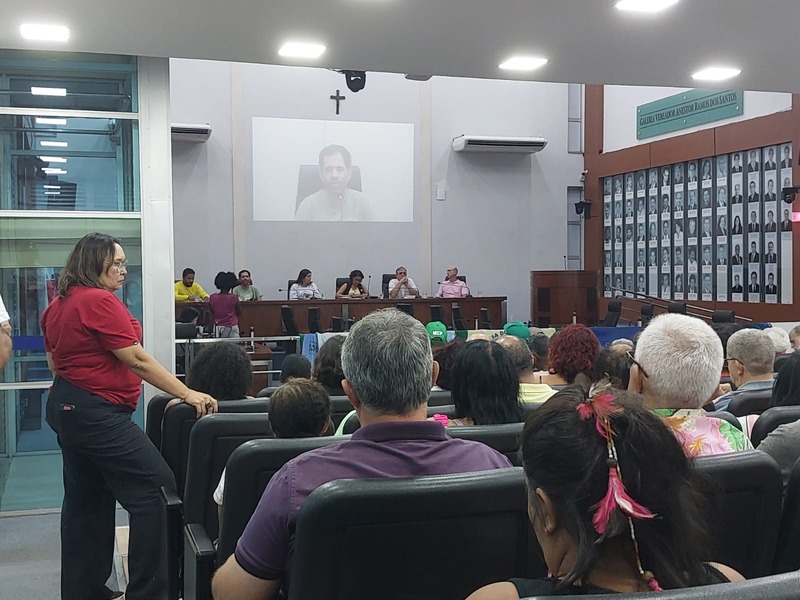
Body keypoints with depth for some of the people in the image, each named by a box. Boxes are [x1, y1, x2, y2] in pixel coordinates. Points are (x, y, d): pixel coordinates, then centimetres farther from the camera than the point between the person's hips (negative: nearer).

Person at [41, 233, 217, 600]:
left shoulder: (58, 304, 14)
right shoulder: (100, 301, -16)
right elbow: (137, 359, -20)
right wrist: (187, 394, -19)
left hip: (65, 407, 11)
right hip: (96, 414, -11)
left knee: (86, 500, 16)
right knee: (156, 489, -10)